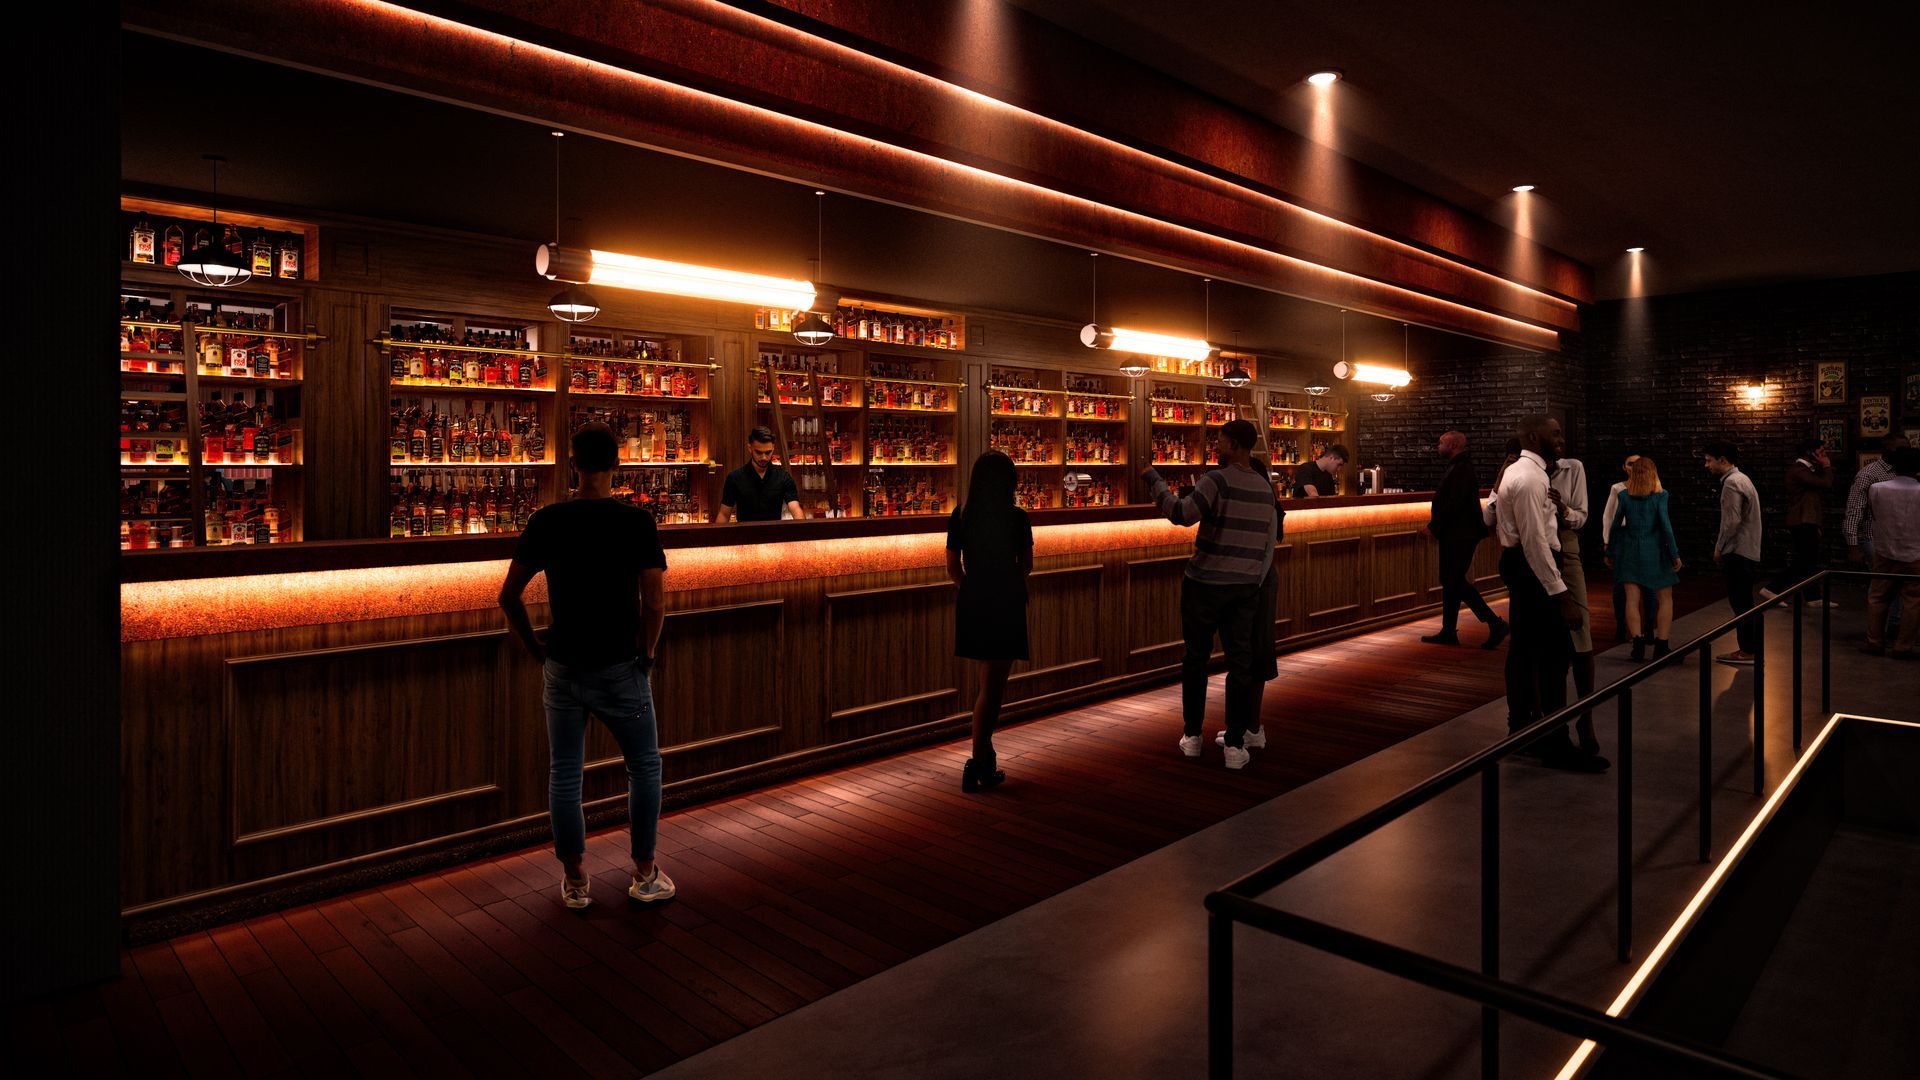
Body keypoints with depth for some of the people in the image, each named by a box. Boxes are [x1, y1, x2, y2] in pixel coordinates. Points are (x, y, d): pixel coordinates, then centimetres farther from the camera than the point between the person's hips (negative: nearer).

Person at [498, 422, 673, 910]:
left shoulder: (546, 521, -2)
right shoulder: (636, 522, -11)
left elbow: (508, 597, -1)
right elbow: (654, 603, -16)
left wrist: (535, 647, 11)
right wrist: (647, 654, -1)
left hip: (562, 668, 3)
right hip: (620, 669, -3)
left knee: (564, 775, 13)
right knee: (644, 766, 14)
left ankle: (574, 882, 24)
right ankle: (645, 875, 20)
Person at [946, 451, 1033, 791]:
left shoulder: (960, 516, -1)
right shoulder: (1017, 518, -10)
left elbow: (953, 568, 5)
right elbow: (1026, 566, 4)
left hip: (971, 606, 4)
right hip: (1006, 607, -4)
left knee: (989, 685, 19)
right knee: (991, 689, 4)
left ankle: (986, 756, 27)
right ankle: (978, 765, 5)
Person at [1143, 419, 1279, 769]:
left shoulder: (1218, 480, -12)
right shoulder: (1265, 488, 9)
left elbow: (1182, 513, -28)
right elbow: (1270, 543, 13)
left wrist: (1155, 481, -16)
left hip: (1205, 583, -4)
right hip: (1246, 586, 5)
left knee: (1196, 658, 10)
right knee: (1240, 663, 5)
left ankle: (1192, 735, 19)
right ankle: (1236, 744, 3)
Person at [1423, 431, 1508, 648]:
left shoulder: (1462, 469, -16)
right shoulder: (1457, 467, 16)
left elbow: (1455, 504, -24)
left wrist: (1434, 526, -17)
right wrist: (1436, 522, 11)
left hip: (1459, 537, -10)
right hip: (1453, 535, 10)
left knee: (1456, 582, -8)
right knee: (1450, 582, 12)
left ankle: (1495, 623, -4)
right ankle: (1448, 632, 17)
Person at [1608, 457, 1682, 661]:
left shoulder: (1625, 496, 1)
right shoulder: (1660, 495, -5)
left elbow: (1615, 525, 3)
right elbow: (1666, 526, -10)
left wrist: (1610, 553, 14)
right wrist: (1675, 555, -5)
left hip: (1630, 551, 2)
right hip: (1654, 552, -2)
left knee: (1633, 599, 1)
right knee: (1665, 599, 10)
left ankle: (1638, 644, -7)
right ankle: (1660, 646, 6)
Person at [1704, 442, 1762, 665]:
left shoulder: (1732, 483, -15)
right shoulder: (1740, 479, 17)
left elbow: (1732, 521, -20)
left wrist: (1719, 548, -10)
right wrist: (1723, 547, 16)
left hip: (1739, 553, -10)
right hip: (1747, 552, 10)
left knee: (1740, 602, -5)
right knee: (1744, 602, 15)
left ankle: (1747, 651, -1)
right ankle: (1752, 647, 20)